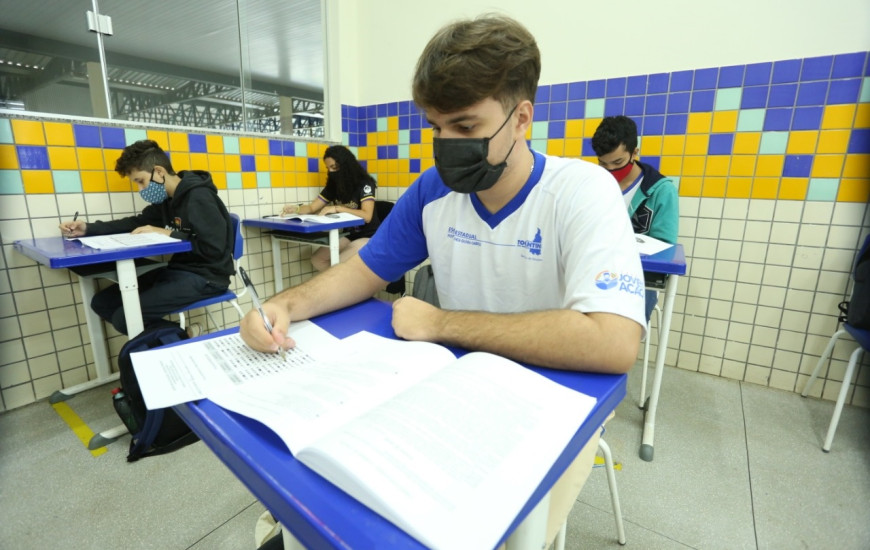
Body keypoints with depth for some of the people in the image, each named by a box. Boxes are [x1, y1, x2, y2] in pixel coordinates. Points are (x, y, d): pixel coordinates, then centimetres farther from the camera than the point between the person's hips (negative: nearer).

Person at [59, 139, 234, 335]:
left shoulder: (199, 197, -15)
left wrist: (168, 234, -16)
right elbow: (136, 223, 23)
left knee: (126, 317, -20)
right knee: (102, 302, 7)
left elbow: (214, 248, -24)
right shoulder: (166, 199, 14)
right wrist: (88, 228, 9)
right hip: (178, 270, 10)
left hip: (204, 277, -10)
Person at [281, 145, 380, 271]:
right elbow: (312, 208, 7)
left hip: (369, 236, -7)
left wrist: (337, 208, -27)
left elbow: (367, 216, -24)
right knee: (316, 259, -9)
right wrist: (296, 208, -15)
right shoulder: (333, 186, 8)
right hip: (350, 235, 7)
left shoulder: (364, 184, -12)